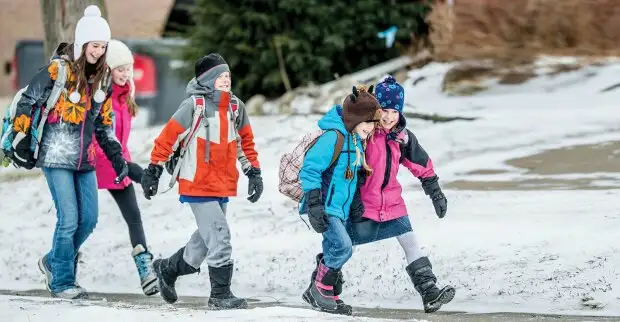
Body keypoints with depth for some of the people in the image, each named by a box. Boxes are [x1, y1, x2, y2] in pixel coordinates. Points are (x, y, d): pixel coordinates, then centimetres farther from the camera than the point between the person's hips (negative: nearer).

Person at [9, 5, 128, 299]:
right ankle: (61, 282, 5)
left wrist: (117, 158, 11)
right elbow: (27, 103, -8)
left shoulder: (101, 76, 8)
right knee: (69, 220, -9)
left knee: (89, 219, 6)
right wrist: (22, 142, -9)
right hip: (57, 157, -7)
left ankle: (54, 262, 28)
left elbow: (103, 122, 16)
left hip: (84, 159, 7)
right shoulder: (58, 70, -12)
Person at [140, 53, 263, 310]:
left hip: (224, 187, 7)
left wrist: (254, 173, 15)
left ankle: (168, 269, 38)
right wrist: (154, 170, -7)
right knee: (219, 238, -11)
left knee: (205, 240, 16)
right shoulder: (194, 106, -11)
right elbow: (168, 137, -8)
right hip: (198, 185, -7)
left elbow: (246, 142, 20)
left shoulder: (236, 107, 8)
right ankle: (220, 295, -3)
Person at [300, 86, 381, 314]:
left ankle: (326, 295, 24)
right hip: (325, 206, -10)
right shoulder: (333, 137, -19)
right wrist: (314, 204, -27)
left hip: (341, 208, 10)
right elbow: (310, 169, -22)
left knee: (334, 253, 13)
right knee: (342, 246, -19)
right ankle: (321, 289, -4)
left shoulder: (357, 140, 11)